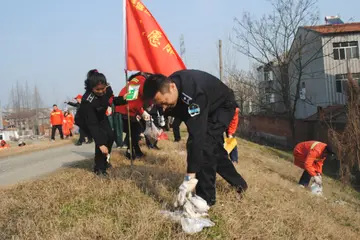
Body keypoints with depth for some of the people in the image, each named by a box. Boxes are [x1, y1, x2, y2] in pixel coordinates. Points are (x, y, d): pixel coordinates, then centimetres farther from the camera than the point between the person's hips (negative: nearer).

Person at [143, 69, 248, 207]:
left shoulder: (194, 93, -45)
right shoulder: (167, 86, -20)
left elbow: (197, 136, -47)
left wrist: (189, 178, -47)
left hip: (223, 106, -8)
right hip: (207, 108, 9)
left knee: (204, 143, -23)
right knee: (214, 147, 16)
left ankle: (205, 198, -12)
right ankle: (238, 183, 35)